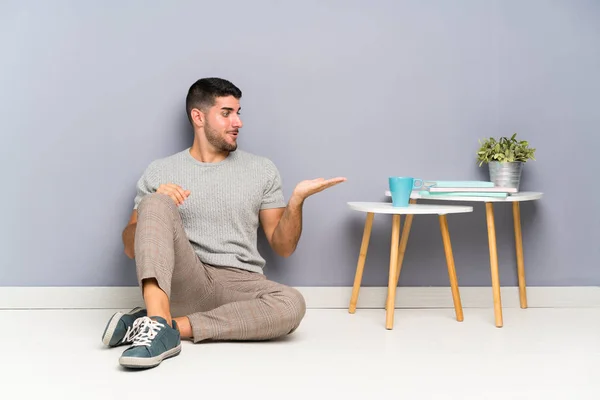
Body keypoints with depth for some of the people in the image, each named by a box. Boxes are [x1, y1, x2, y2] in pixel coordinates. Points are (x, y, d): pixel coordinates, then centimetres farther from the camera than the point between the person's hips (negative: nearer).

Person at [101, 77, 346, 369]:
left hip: (238, 285, 1)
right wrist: (154, 207, -12)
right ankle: (159, 323, -40)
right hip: (181, 283, -1)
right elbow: (131, 248, 8)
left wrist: (297, 200, -8)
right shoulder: (159, 172, 9)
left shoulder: (262, 169, 12)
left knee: (292, 304, -32)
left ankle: (162, 325, -27)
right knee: (157, 203, -24)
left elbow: (283, 247, 10)